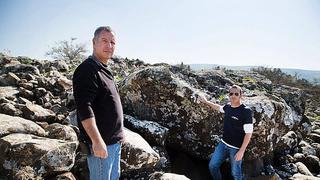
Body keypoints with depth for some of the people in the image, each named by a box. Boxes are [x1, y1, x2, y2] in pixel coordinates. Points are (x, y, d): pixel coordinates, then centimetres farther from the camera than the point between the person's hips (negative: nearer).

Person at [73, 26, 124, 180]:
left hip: (115, 141, 10)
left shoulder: (104, 70, 14)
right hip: (101, 143, -9)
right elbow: (84, 108, -25)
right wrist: (97, 141, -28)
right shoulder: (87, 70, -16)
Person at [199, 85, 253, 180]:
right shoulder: (228, 107, 0)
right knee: (212, 166, 11)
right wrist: (206, 101, 32)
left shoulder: (246, 111, -18)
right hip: (223, 144, 6)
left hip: (236, 148, -6)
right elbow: (219, 108, 24)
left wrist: (241, 151, -19)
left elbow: (248, 133, -17)